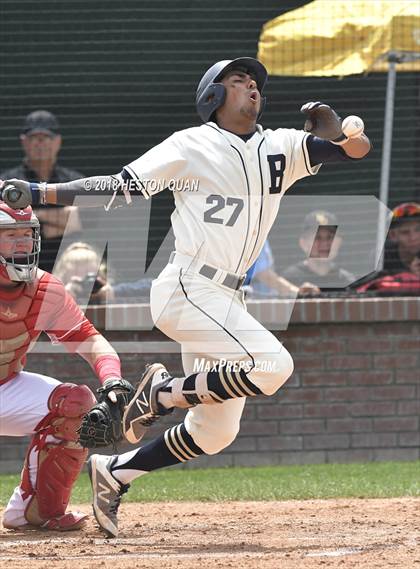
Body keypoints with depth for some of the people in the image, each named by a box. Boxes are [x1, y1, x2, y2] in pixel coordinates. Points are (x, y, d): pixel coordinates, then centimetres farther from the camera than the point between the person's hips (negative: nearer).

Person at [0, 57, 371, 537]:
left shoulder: (280, 148, 13)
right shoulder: (190, 146, -1)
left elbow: (355, 148, 4)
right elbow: (121, 188, -3)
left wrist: (322, 117, -14)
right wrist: (39, 193, -12)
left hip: (225, 298, 7)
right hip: (187, 287, -7)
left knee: (217, 431, 9)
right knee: (273, 365, -25)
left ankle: (114, 471, 20)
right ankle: (166, 391, -7)